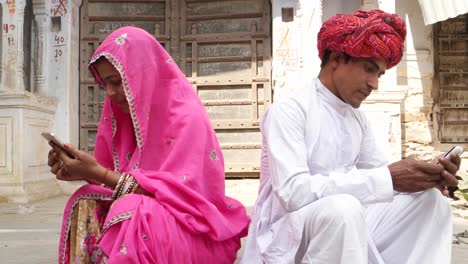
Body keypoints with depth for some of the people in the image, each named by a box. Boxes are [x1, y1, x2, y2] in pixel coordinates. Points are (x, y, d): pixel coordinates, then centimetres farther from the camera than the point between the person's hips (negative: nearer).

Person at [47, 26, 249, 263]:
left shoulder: (187, 117, -17)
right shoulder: (130, 113, 6)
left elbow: (174, 193, -22)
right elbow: (117, 177, 8)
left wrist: (97, 172, -23)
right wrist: (86, 171, -13)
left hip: (194, 232, -6)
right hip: (148, 215, 7)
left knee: (131, 213, -33)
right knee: (85, 206, -16)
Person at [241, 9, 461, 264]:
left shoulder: (358, 119, 9)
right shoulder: (288, 111, -15)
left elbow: (380, 173, 12)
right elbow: (293, 192, -27)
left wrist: (426, 175, -10)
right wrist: (388, 179, -29)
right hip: (290, 235, -7)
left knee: (431, 200, -1)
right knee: (344, 208, -36)